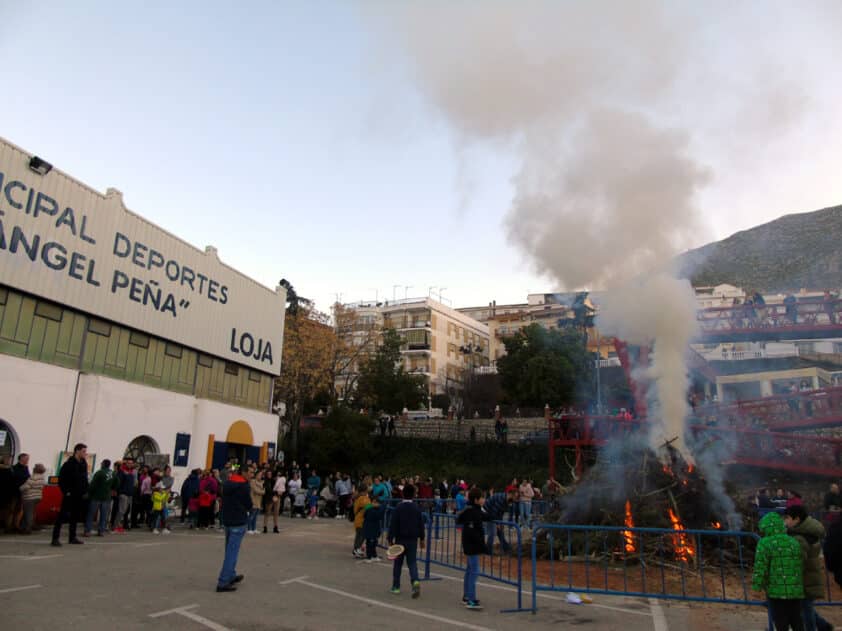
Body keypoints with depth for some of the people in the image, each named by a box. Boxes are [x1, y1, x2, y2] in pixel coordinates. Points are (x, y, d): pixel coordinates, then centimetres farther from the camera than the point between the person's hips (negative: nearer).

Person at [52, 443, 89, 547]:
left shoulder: (84, 464, 10)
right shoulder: (69, 464, -12)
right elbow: (61, 479, -13)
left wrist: (85, 491, 9)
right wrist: (66, 491, -14)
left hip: (79, 495, 7)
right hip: (70, 495, -7)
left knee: (75, 516, 12)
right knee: (63, 516, -5)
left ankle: (72, 537, 19)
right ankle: (55, 538, 0)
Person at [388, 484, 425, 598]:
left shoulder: (398, 508, -9)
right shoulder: (417, 508, 0)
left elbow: (393, 525, -10)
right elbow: (421, 524, 5)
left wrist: (390, 540, -6)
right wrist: (421, 538, 16)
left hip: (400, 539, -2)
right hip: (413, 540, 2)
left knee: (398, 563, 12)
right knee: (412, 563, 6)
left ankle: (396, 586, 19)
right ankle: (415, 581, -18)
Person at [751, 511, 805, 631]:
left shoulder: (765, 543, -9)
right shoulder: (794, 542, 10)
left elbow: (760, 567, -13)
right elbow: (801, 566, 13)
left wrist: (757, 586, -5)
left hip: (777, 591, -6)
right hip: (796, 591, 6)